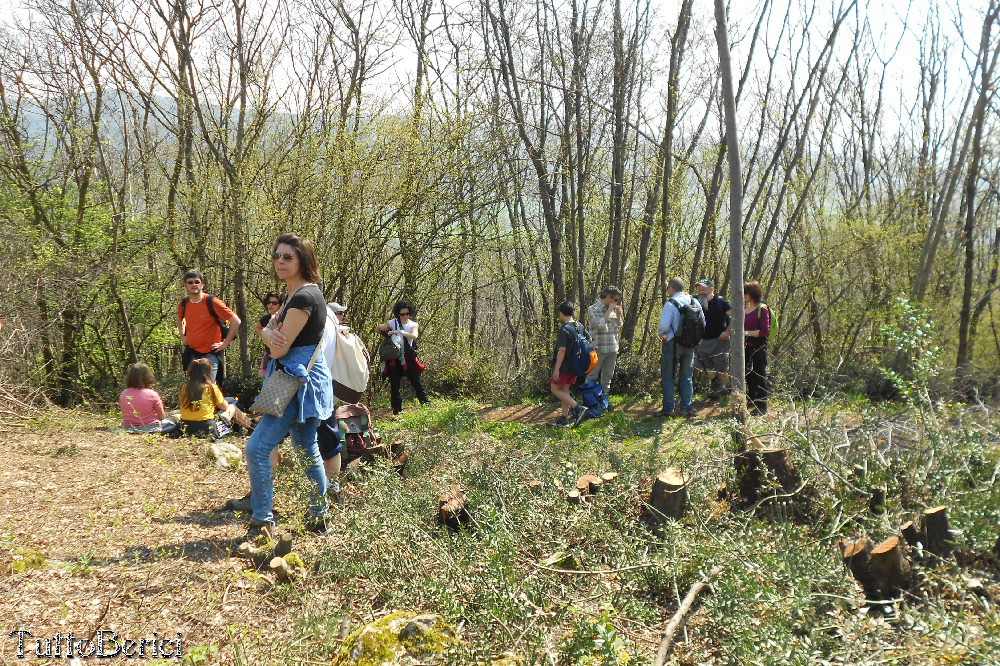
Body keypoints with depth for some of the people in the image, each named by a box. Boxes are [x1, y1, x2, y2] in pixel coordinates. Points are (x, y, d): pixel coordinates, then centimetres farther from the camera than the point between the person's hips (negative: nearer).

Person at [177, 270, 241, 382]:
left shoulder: (212, 302, -13)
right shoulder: (184, 303, 4)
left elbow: (236, 321, -15)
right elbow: (180, 320, 29)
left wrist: (225, 343, -13)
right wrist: (182, 336, 16)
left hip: (210, 353, -6)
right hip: (191, 352, 6)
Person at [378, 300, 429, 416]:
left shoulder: (413, 325, 2)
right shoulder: (393, 322, 5)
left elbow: (414, 336, -20)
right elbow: (378, 329, 19)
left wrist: (399, 332, -27)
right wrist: (381, 327, -5)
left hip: (408, 359, -1)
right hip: (394, 359, 2)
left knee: (416, 382, -2)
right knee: (394, 385, 6)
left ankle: (425, 403, 8)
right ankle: (397, 409, 16)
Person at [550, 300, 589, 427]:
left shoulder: (564, 329, -20)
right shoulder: (579, 326, 5)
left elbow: (562, 351, -23)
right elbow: (589, 339, 16)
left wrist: (556, 369, -19)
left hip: (564, 366, -8)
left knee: (555, 389, 3)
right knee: (565, 389, 16)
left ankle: (578, 408, -10)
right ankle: (564, 418, 16)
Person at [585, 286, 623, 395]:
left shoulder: (613, 309, 12)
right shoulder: (593, 309, -6)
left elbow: (618, 326, 21)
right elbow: (600, 325, -18)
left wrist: (618, 315, 3)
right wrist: (609, 311, -13)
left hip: (612, 349, 6)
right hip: (598, 348, -6)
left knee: (608, 376, 12)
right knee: (592, 376, -1)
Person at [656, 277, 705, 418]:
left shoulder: (670, 304, -15)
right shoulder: (695, 302, 3)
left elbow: (664, 326, -19)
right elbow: (703, 322, 6)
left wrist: (662, 334, 3)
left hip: (672, 343, -5)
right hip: (690, 344, 5)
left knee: (668, 377, 5)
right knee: (686, 377, 13)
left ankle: (668, 408, 5)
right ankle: (686, 408, 14)